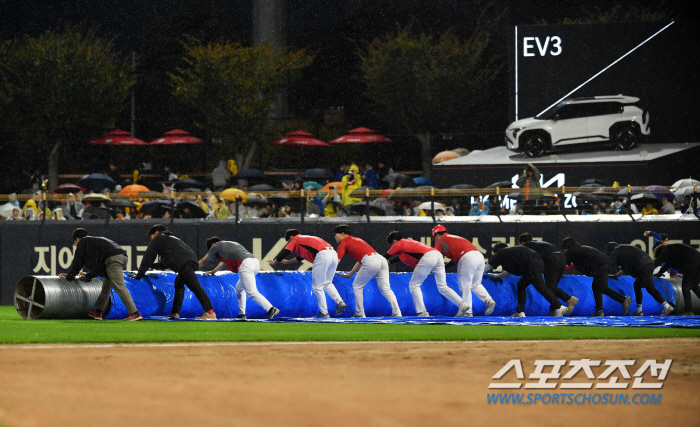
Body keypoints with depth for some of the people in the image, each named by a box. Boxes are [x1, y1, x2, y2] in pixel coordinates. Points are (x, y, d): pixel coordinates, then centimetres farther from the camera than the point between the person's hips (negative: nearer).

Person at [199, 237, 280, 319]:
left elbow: (203, 262, 31)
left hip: (245, 265, -8)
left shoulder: (216, 246, 17)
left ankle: (271, 309, -33)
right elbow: (224, 261, 55)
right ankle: (241, 315, 19)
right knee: (239, 288, 25)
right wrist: (213, 272, 68)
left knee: (251, 292, -16)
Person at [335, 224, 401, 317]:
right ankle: (397, 312, -11)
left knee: (357, 286, 10)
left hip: (370, 261, -7)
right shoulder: (356, 240, 35)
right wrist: (349, 275, 47)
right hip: (382, 260, 7)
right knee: (385, 288, 2)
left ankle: (359, 314, 9)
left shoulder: (344, 243, 12)